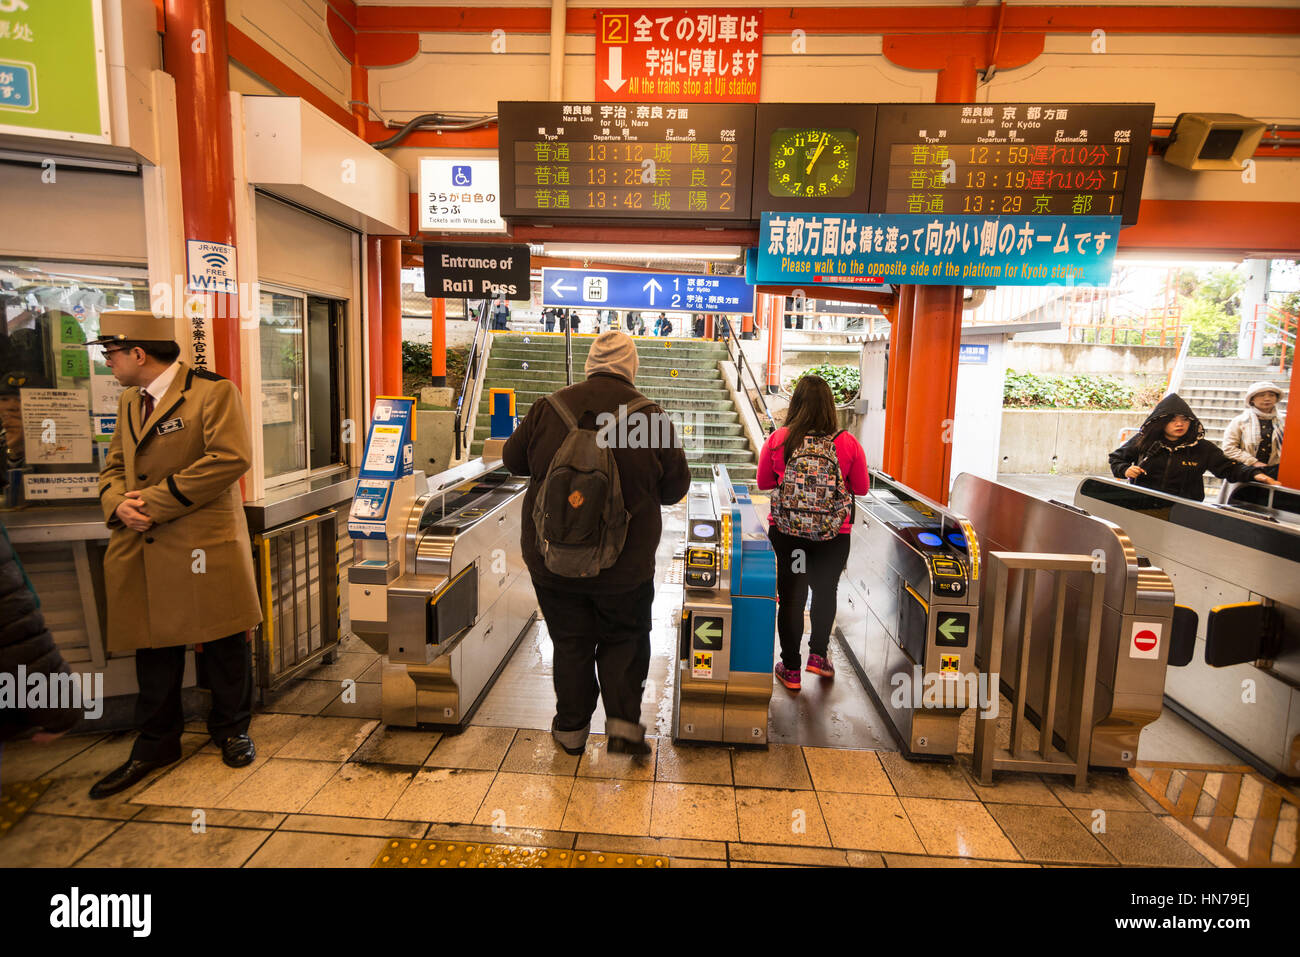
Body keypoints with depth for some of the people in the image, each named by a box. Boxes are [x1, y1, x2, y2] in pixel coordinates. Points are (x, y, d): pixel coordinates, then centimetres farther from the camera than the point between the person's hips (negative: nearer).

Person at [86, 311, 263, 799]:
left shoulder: (213, 391, -8)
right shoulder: (129, 401, 17)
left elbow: (231, 457, -20)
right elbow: (113, 467, 19)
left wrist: (156, 500, -18)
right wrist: (118, 504, -5)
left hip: (205, 545, -6)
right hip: (140, 549, 7)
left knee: (223, 645, 6)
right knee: (154, 646, 14)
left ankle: (231, 729, 26)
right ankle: (156, 743, 30)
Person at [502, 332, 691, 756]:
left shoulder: (549, 408, -7)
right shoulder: (651, 417, -12)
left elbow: (513, 460, 8)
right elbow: (675, 487, -3)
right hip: (626, 563, -1)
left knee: (569, 643, 17)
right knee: (624, 639, 20)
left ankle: (571, 728, 30)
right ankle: (623, 722, 15)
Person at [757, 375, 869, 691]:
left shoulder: (777, 440, -10)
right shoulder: (848, 444, -11)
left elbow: (763, 482, 4)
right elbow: (862, 488, 2)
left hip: (785, 531, 0)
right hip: (833, 535, 0)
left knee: (790, 596, 12)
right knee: (825, 592, 23)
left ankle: (791, 668, 21)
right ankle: (818, 654, 32)